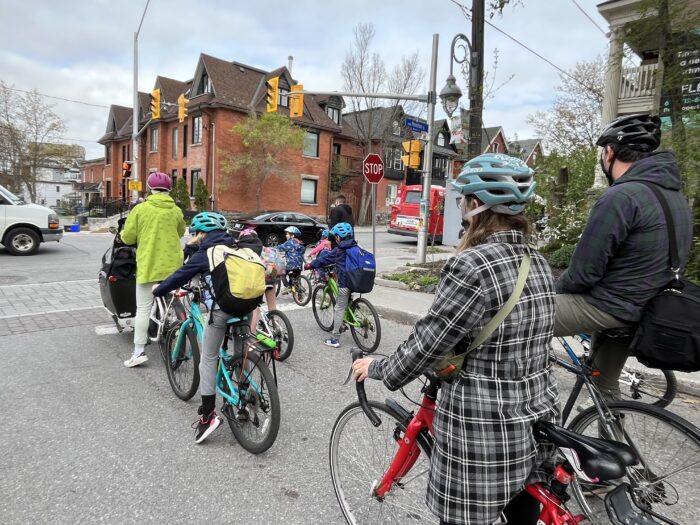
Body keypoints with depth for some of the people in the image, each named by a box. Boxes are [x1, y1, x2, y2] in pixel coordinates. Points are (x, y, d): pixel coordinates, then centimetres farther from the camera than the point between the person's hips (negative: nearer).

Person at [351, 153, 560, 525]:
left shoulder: (472, 265, -23)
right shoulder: (539, 263, 3)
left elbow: (427, 344, -17)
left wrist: (378, 369, 0)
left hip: (485, 433, -7)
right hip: (537, 421, 8)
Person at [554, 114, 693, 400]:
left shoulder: (621, 197, -23)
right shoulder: (676, 195, 8)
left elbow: (582, 273, -23)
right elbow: (667, 260, 17)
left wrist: (555, 289, -1)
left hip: (610, 308, -9)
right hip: (649, 309, 10)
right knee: (604, 386, 29)